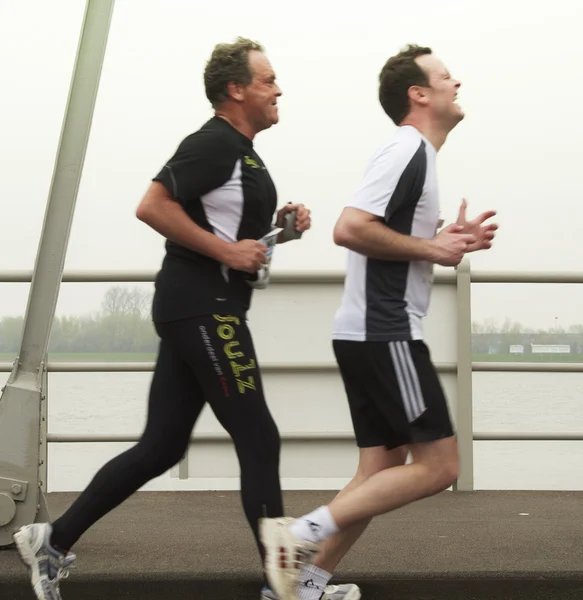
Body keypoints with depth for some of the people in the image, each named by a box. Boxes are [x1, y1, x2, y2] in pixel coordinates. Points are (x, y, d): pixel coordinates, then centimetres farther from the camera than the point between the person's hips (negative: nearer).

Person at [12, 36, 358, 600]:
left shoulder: (240, 151, 20)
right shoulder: (213, 143, -12)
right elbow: (153, 207, -21)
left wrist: (279, 224, 12)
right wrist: (227, 251, -20)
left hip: (198, 313, 10)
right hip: (203, 306, -10)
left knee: (160, 447, 10)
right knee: (258, 440, -6)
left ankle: (53, 541, 14)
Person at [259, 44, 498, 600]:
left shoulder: (414, 153, 20)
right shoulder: (407, 149, -12)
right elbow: (350, 229, -23)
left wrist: (450, 239, 12)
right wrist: (434, 249, -14)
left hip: (370, 332, 10)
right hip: (384, 333, -10)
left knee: (380, 473, 9)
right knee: (438, 465, -8)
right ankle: (300, 534, -12)